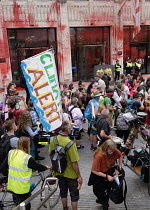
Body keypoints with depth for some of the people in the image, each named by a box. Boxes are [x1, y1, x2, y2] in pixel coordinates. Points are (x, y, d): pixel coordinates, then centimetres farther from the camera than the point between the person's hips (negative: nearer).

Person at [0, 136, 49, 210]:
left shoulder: (11, 153, -4)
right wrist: (46, 167, 12)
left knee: (21, 203, 27)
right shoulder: (27, 158, -21)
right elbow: (38, 167, -7)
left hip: (12, 185, 6)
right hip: (22, 187, -6)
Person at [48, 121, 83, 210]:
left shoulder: (53, 140, -11)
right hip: (71, 174, -6)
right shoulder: (70, 144, -29)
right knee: (74, 194, 15)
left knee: (63, 192, 25)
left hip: (59, 172, 6)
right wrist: (79, 176, -11)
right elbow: (74, 163, -24)